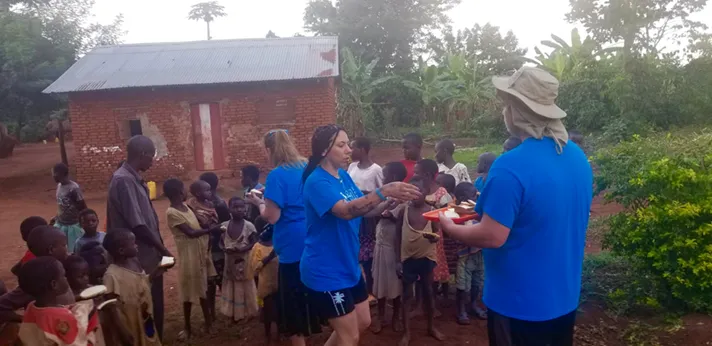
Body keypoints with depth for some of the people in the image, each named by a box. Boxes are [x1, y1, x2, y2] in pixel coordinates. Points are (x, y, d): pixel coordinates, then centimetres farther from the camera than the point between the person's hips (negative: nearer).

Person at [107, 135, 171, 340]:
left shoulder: (135, 179, 9)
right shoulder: (124, 180, -21)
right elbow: (138, 226, -24)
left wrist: (161, 249, 12)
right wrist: (164, 250, -13)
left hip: (150, 257, 9)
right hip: (141, 260, -9)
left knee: (155, 308, 19)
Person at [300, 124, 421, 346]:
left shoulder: (344, 176, 4)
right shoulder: (317, 181, -22)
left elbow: (365, 210, 5)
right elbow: (345, 211, -36)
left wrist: (391, 201, -12)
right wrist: (384, 191, -43)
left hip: (348, 267, 9)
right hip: (326, 272, -9)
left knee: (363, 323, 21)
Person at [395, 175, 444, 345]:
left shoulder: (431, 210, -5)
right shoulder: (404, 210, -5)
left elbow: (438, 234, -3)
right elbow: (398, 236, 0)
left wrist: (434, 237, -28)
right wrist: (398, 260, -3)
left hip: (427, 258, 0)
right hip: (408, 258, 0)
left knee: (429, 292, 13)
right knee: (407, 295, 7)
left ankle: (431, 327, 32)